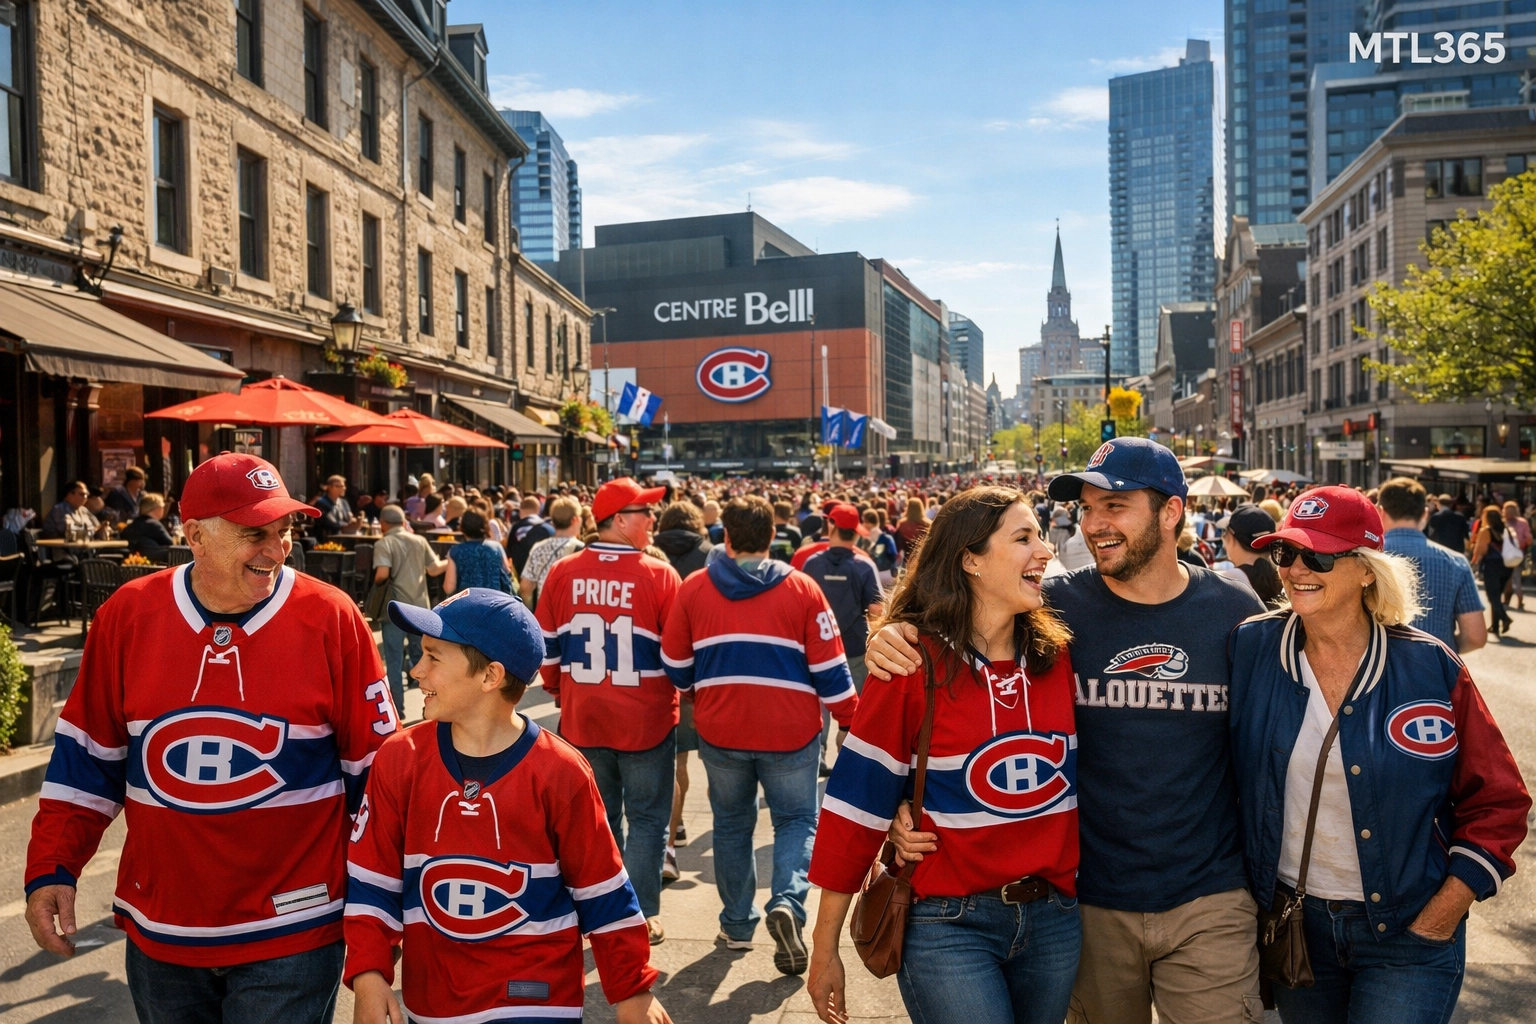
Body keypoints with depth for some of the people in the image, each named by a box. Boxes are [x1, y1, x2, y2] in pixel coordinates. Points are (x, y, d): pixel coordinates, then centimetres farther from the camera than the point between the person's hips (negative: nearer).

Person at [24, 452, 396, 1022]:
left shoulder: (330, 618, -11)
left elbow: (373, 766, -4)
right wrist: (52, 869, 3)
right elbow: (88, 756, 8)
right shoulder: (128, 616, -3)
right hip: (159, 933, 4)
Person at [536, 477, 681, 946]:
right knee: (646, 818, 11)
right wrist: (677, 697, 11)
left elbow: (548, 646, 3)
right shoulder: (659, 575, -14)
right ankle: (643, 913, 13)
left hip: (581, 719, 4)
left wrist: (560, 691, 20)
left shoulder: (562, 573, -4)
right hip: (646, 719, -3)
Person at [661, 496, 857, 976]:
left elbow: (676, 665, 6)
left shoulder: (693, 589, -2)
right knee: (796, 819, 13)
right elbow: (829, 668, -5)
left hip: (720, 731, 2)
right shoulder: (803, 589, -6)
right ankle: (787, 900, -10)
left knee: (732, 823, 19)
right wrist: (850, 720, 7)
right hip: (790, 731, -2)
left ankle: (737, 924, 26)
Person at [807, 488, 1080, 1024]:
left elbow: (1080, 776, 12)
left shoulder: (1056, 655, 0)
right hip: (949, 924, -5)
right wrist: (825, 948, -8)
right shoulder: (914, 663, -14)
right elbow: (858, 799, -11)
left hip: (1054, 919, 5)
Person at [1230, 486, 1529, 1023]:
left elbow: (1498, 803, -3)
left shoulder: (1432, 668, -10)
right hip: (1290, 921, 2)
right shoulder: (1250, 648, -8)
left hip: (1407, 940, -1)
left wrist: (1438, 923, -7)